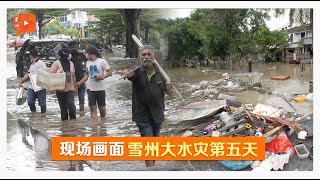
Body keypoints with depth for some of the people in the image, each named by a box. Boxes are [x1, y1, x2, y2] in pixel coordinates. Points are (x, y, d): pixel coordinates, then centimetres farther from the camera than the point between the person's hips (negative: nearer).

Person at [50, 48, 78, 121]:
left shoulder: (71, 63, 11)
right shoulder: (56, 63, -5)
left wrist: (75, 87, 19)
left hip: (70, 88, 3)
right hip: (61, 89, -3)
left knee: (71, 104, -12)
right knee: (63, 107, 4)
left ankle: (73, 120, 0)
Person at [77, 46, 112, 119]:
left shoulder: (102, 61, -6)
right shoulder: (88, 63, 11)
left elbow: (110, 72, -9)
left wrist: (102, 77, -23)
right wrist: (79, 83, 12)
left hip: (100, 88, -4)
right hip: (90, 88, 4)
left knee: (101, 107, 6)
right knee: (92, 108, -2)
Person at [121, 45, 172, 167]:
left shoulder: (159, 74, 1)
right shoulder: (137, 73, -10)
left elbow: (169, 93, 10)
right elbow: (130, 74, -35)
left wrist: (169, 89, -14)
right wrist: (127, 73, -58)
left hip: (158, 115, 4)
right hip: (143, 116, -4)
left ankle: (152, 165, 36)